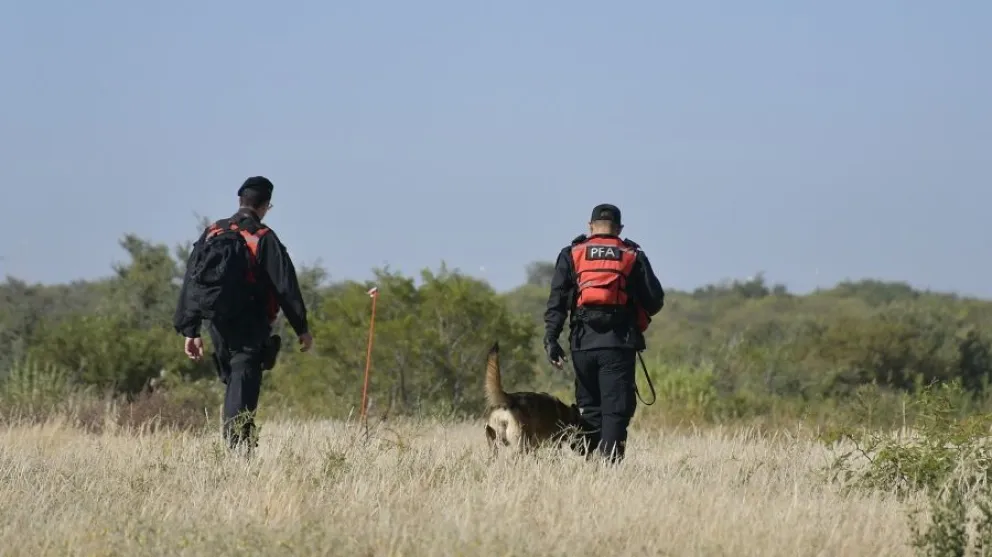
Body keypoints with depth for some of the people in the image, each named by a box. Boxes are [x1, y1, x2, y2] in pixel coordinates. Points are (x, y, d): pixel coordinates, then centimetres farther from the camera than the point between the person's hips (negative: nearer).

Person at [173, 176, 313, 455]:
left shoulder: (211, 234, 8)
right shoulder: (264, 238, -7)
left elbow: (191, 283, 8)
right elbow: (286, 286, -9)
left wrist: (190, 331, 12)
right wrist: (302, 328, -1)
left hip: (218, 324, 5)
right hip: (250, 327, -5)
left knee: (232, 381, 19)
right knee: (244, 383, -8)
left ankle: (233, 440, 18)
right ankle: (238, 443, -21)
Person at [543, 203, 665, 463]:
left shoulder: (572, 255, 11)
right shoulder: (633, 256, 9)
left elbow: (556, 301, 1)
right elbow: (655, 300, 8)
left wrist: (551, 338, -2)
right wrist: (638, 317, 28)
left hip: (583, 343, 2)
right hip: (619, 343, -2)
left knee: (589, 408, 11)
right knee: (616, 410, -5)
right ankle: (610, 461, -16)